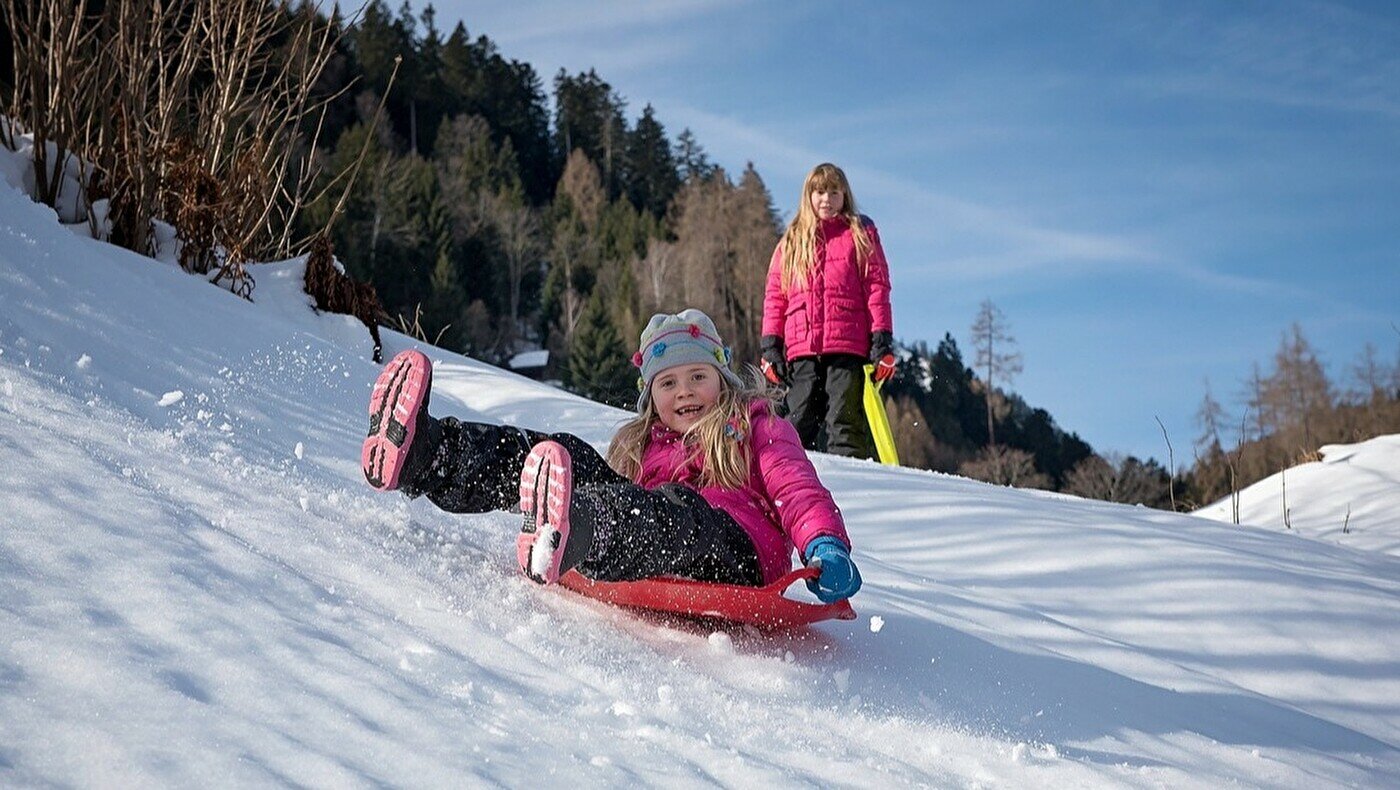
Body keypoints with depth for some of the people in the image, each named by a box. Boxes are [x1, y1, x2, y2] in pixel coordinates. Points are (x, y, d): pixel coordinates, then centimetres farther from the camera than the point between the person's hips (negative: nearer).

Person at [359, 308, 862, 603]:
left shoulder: (756, 427, 21)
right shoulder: (640, 445, 34)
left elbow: (798, 490, 5)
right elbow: (626, 499, 26)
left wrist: (826, 547, -14)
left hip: (733, 557, -4)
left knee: (674, 505, -38)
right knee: (572, 459, -14)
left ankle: (568, 536, -74)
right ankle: (418, 457, -38)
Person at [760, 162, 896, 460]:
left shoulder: (861, 233, 13)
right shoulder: (791, 241, 19)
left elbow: (877, 288, 6)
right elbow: (775, 295, 15)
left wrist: (882, 340, -3)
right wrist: (770, 345, 6)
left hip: (848, 346, -2)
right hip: (801, 348, 3)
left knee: (845, 423, -7)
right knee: (799, 423, 0)